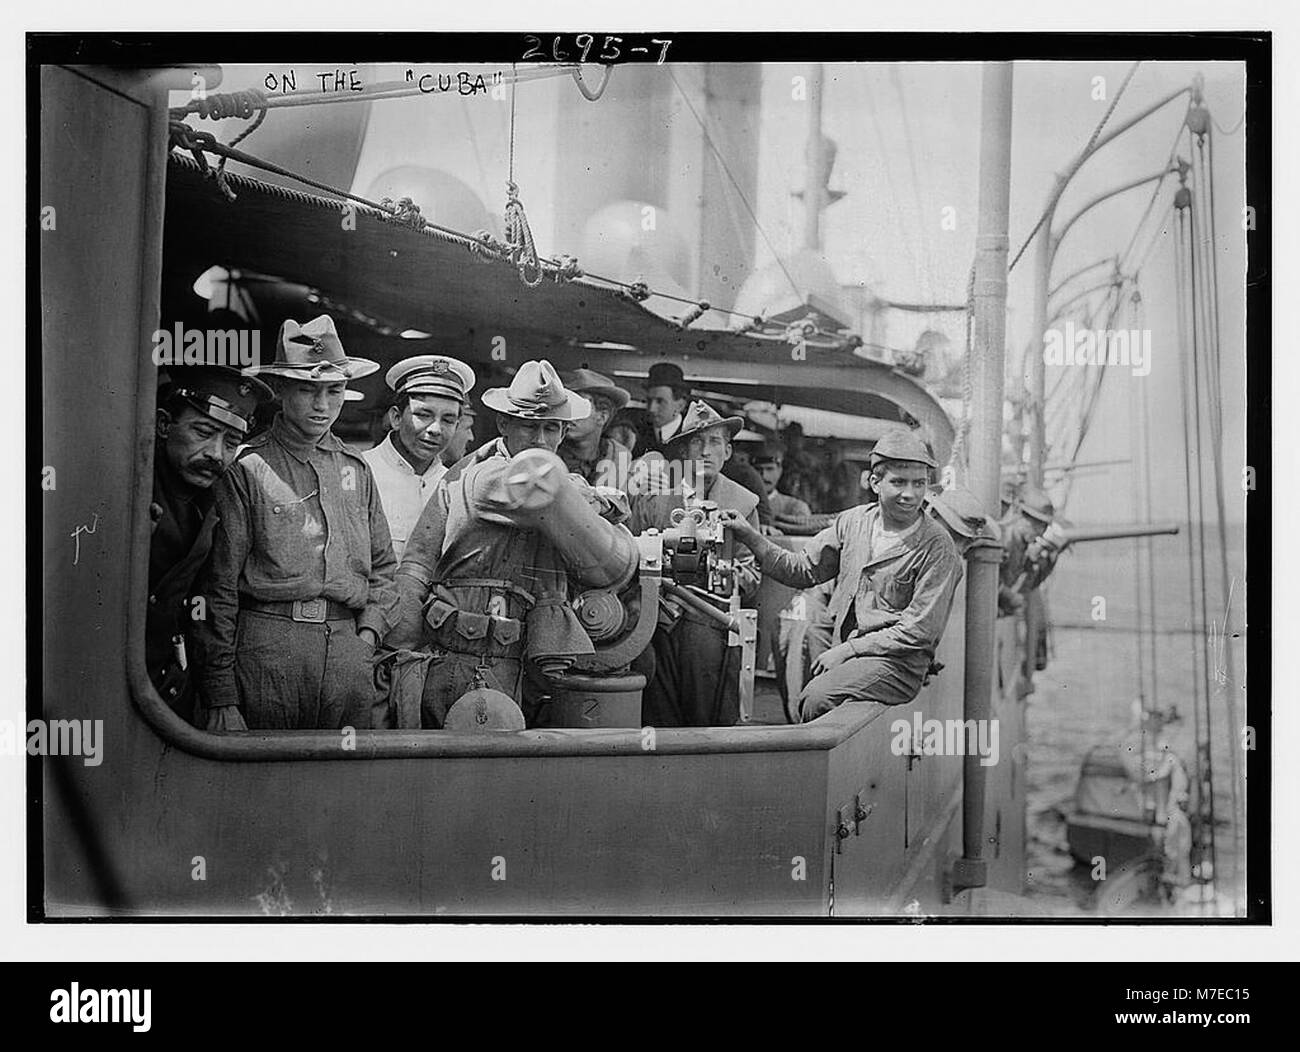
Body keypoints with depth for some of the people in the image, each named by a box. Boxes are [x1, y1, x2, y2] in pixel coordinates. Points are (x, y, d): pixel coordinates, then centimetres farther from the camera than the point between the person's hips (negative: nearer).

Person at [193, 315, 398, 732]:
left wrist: (368, 631, 3)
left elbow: (382, 565, 22)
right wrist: (222, 700, -7)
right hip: (268, 644, -4)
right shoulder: (247, 470, -1)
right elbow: (219, 586, -4)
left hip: (348, 647, 4)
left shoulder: (356, 470, 14)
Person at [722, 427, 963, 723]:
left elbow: (918, 631, -11)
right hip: (846, 655, 5)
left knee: (818, 697, -28)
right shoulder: (852, 521, 8)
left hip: (899, 664, -5)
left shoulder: (936, 547, -8)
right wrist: (749, 535, 4)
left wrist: (848, 649, -13)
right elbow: (802, 570, 15)